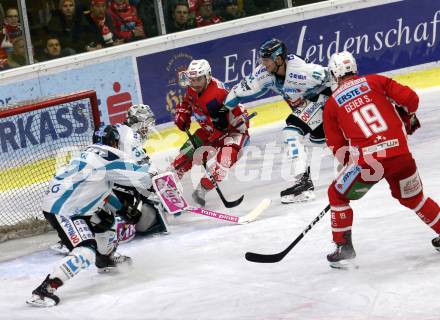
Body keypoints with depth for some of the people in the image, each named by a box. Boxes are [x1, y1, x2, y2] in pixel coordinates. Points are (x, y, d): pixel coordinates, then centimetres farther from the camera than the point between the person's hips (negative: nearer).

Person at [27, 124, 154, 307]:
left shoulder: (89, 154, 17)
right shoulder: (110, 156, -10)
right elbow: (141, 177, -8)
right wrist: (145, 184, 13)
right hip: (61, 211, -10)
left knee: (104, 221, 27)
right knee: (86, 252, -19)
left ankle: (106, 258, 52)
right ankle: (44, 290, -25)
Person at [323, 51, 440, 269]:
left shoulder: (331, 104, 10)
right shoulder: (375, 81, 13)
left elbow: (337, 148, 10)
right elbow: (409, 99, 6)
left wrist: (352, 163, 27)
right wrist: (408, 119, 27)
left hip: (368, 160, -3)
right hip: (400, 153, 3)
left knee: (337, 195, 21)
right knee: (413, 197, 28)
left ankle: (344, 249, 18)